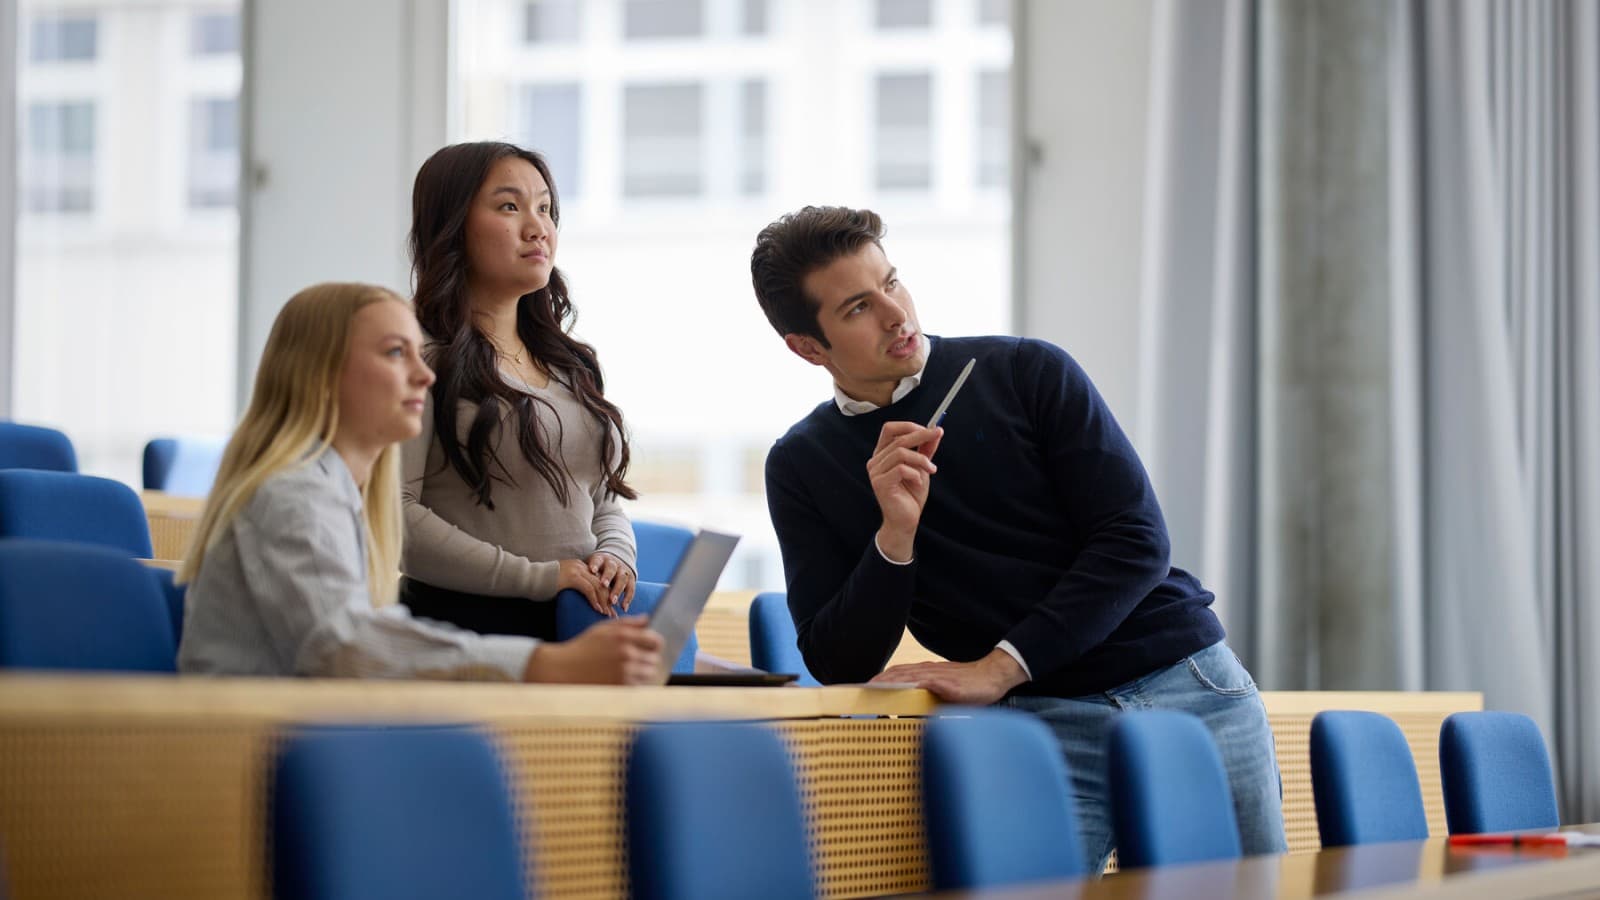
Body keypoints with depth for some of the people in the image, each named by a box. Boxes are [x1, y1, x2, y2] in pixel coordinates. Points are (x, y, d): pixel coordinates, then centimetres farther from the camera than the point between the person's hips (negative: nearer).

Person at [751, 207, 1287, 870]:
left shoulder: (1029, 374, -1)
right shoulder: (801, 468, 5)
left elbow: (1137, 542, -7)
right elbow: (838, 665, -1)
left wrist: (1000, 668, -15)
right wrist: (896, 534, -17)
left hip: (1184, 681, 0)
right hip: (1048, 719, 0)